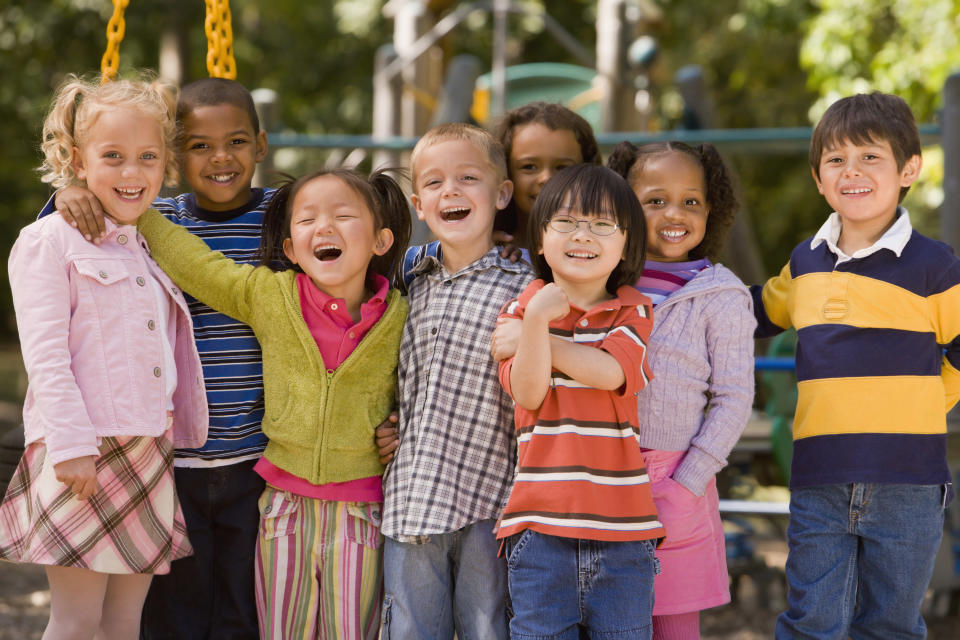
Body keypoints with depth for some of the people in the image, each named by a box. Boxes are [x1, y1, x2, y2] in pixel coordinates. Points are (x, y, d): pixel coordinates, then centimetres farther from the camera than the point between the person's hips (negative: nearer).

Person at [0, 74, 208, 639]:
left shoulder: (150, 253, 20)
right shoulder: (48, 242, -3)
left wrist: (173, 439, 19)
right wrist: (70, 444, -19)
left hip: (149, 454, 7)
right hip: (84, 454, -7)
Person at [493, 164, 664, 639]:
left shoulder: (633, 311, 6)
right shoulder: (522, 309, 6)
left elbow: (608, 372, -13)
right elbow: (528, 392, -9)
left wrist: (534, 336, -8)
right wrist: (536, 320, -22)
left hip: (621, 526, 0)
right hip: (541, 522, 0)